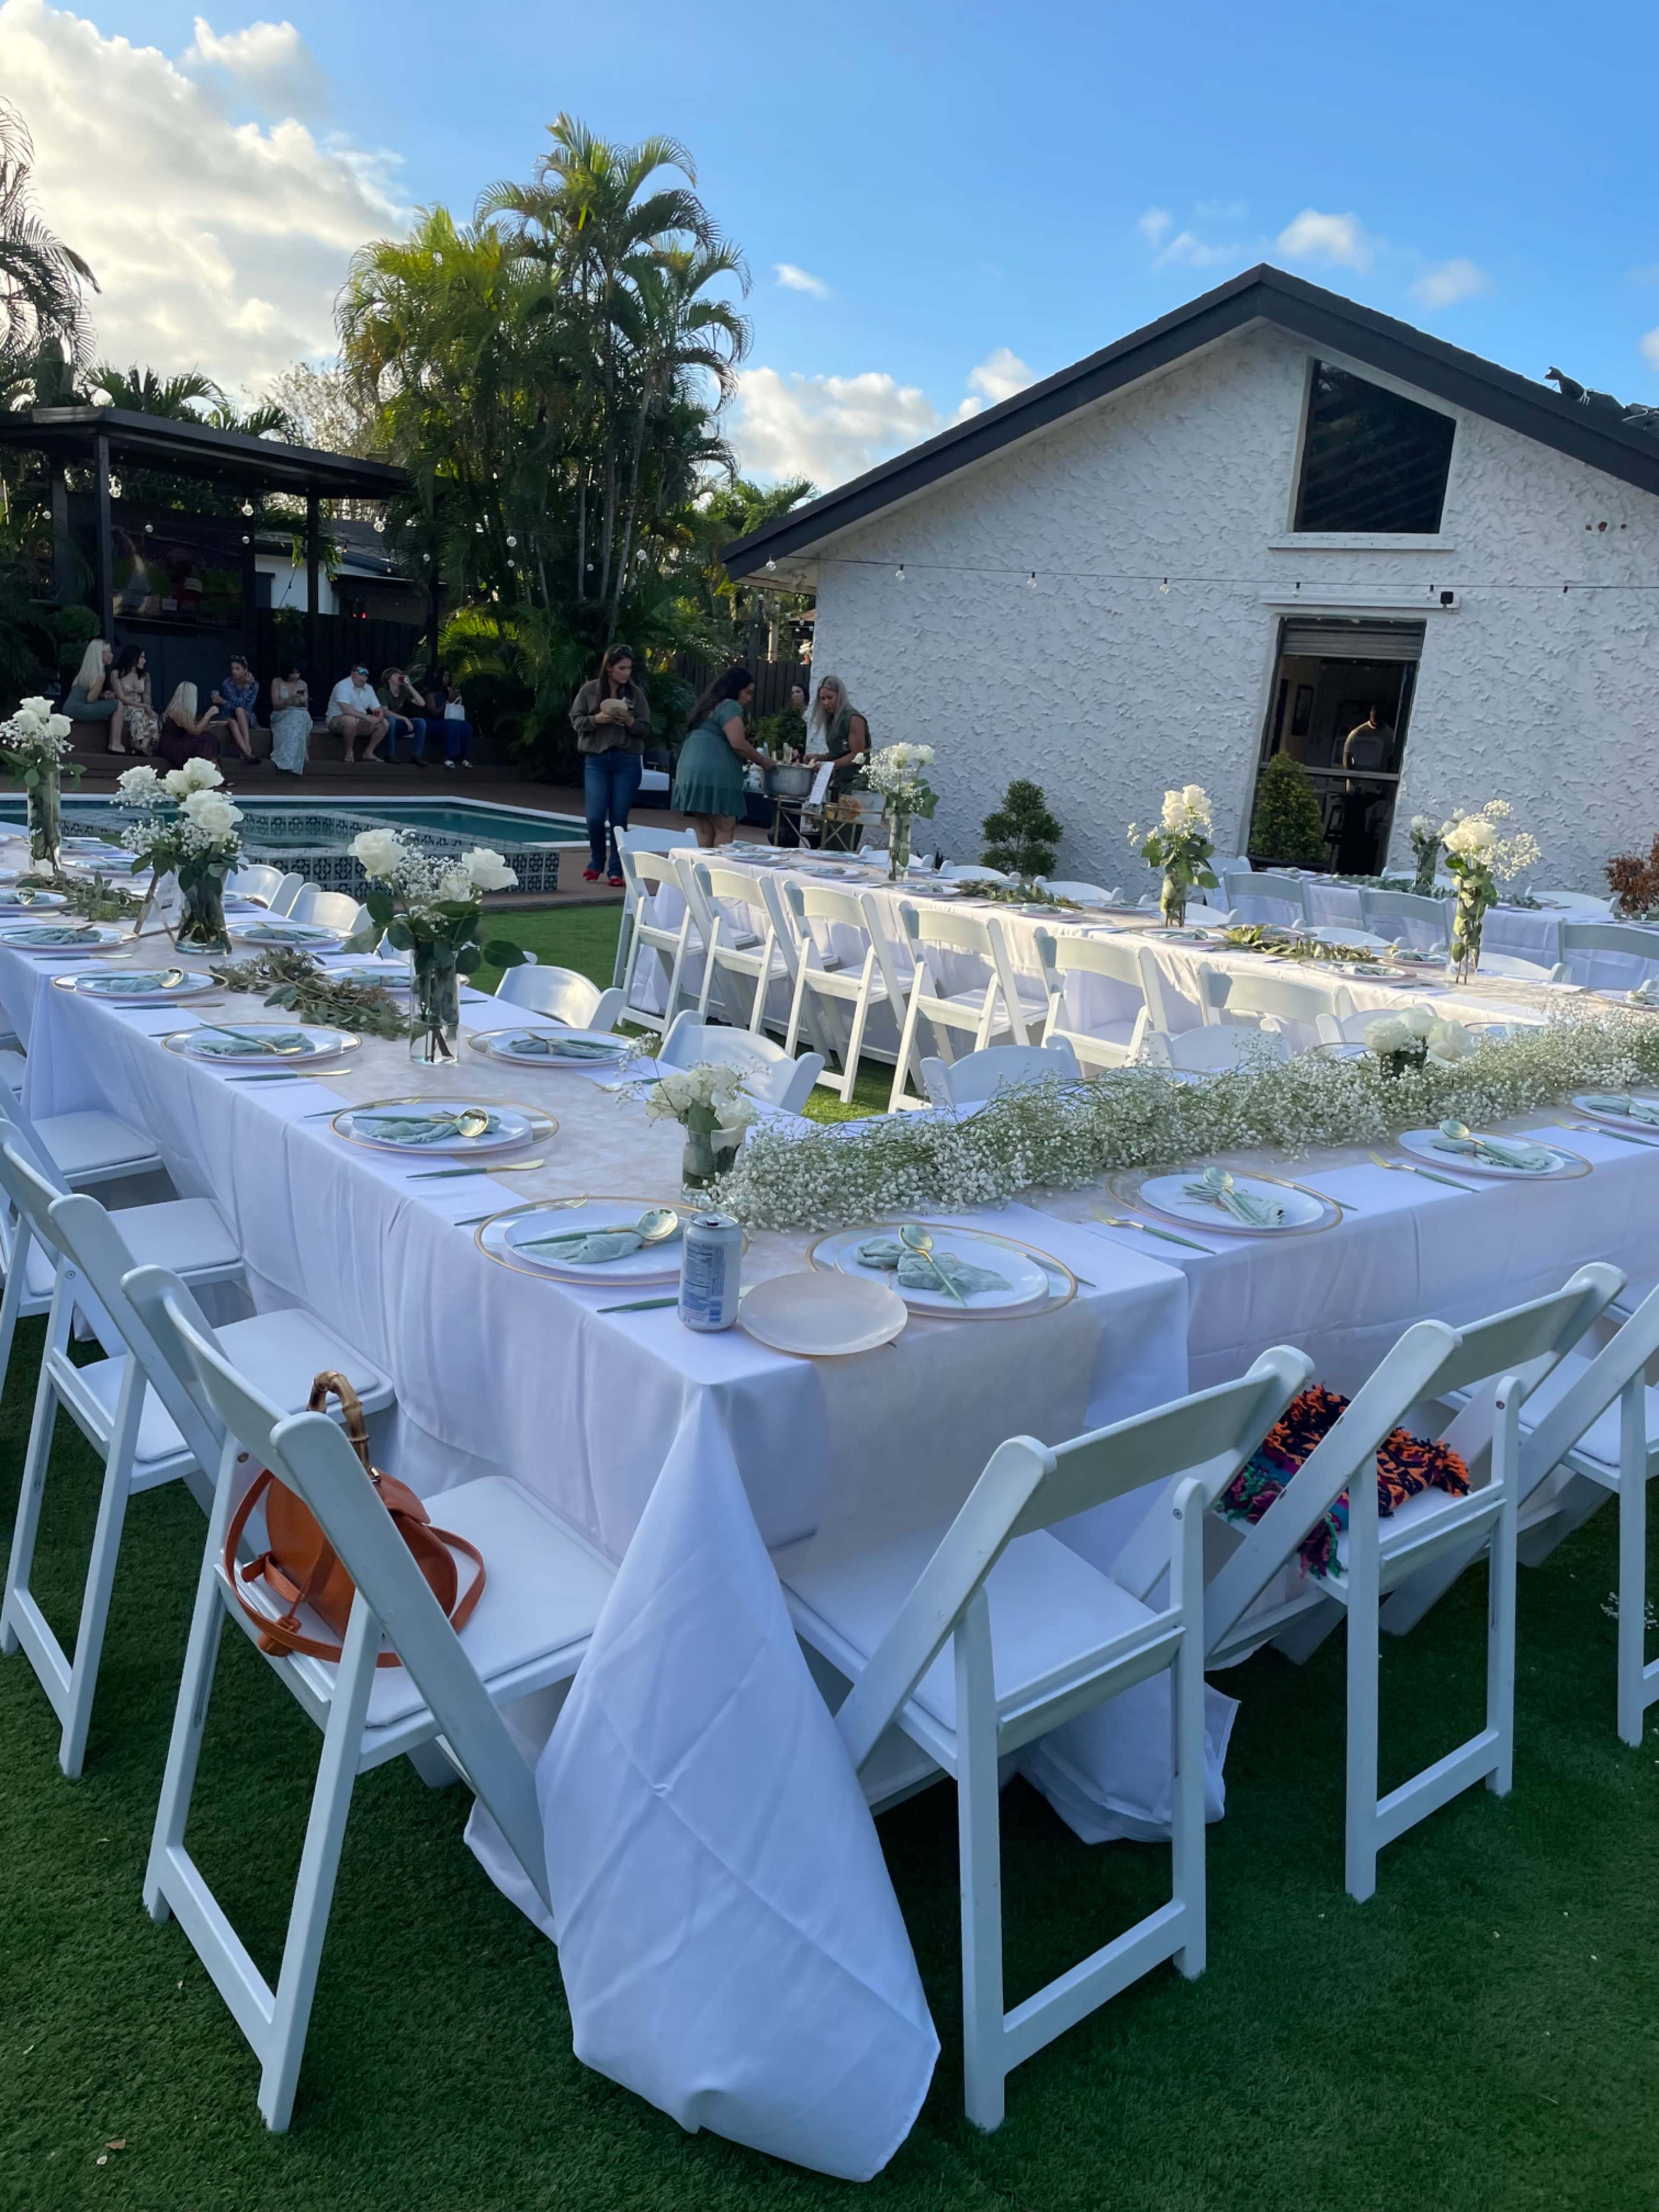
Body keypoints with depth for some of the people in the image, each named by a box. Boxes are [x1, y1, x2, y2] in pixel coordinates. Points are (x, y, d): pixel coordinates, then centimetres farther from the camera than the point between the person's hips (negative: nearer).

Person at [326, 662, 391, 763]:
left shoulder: (368, 689, 6)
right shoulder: (343, 686, -19)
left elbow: (377, 709, 4)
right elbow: (346, 710, -33)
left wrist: (380, 716, -22)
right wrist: (366, 717, -37)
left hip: (360, 722, 7)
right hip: (337, 721, -7)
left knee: (385, 723, -6)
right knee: (351, 720, -41)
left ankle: (369, 753, 2)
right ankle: (349, 754, -22)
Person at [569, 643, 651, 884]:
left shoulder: (636, 693, 3)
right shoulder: (590, 690, 1)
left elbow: (646, 729, 4)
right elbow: (575, 720, 4)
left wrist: (630, 722, -15)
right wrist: (595, 719, -14)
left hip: (628, 762, 0)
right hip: (596, 760, 0)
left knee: (619, 818, 1)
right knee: (595, 817, -6)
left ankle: (616, 870, 10)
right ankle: (596, 862, 19)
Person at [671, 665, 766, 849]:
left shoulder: (709, 706, 25)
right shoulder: (730, 706, -4)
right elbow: (738, 743, -15)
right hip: (714, 775, -9)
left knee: (704, 833, 4)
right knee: (726, 830, -8)